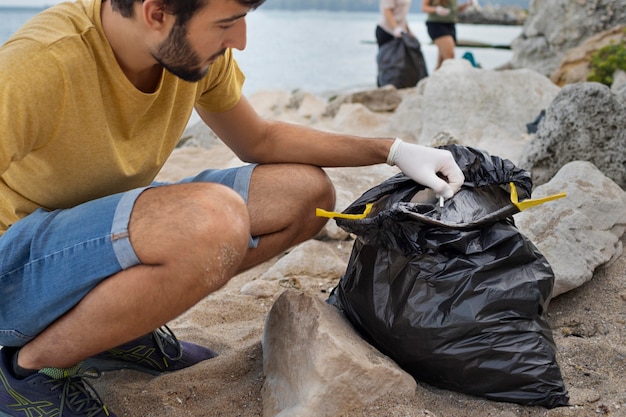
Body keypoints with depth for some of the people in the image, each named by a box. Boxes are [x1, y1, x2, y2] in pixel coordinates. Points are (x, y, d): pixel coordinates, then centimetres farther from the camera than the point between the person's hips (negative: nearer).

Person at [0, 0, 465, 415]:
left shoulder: (199, 48, -8)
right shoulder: (37, 67, -29)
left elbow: (260, 140, 7)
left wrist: (393, 150, 1)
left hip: (109, 230, 8)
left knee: (308, 192, 1)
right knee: (213, 220, -37)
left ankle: (121, 327, 4)